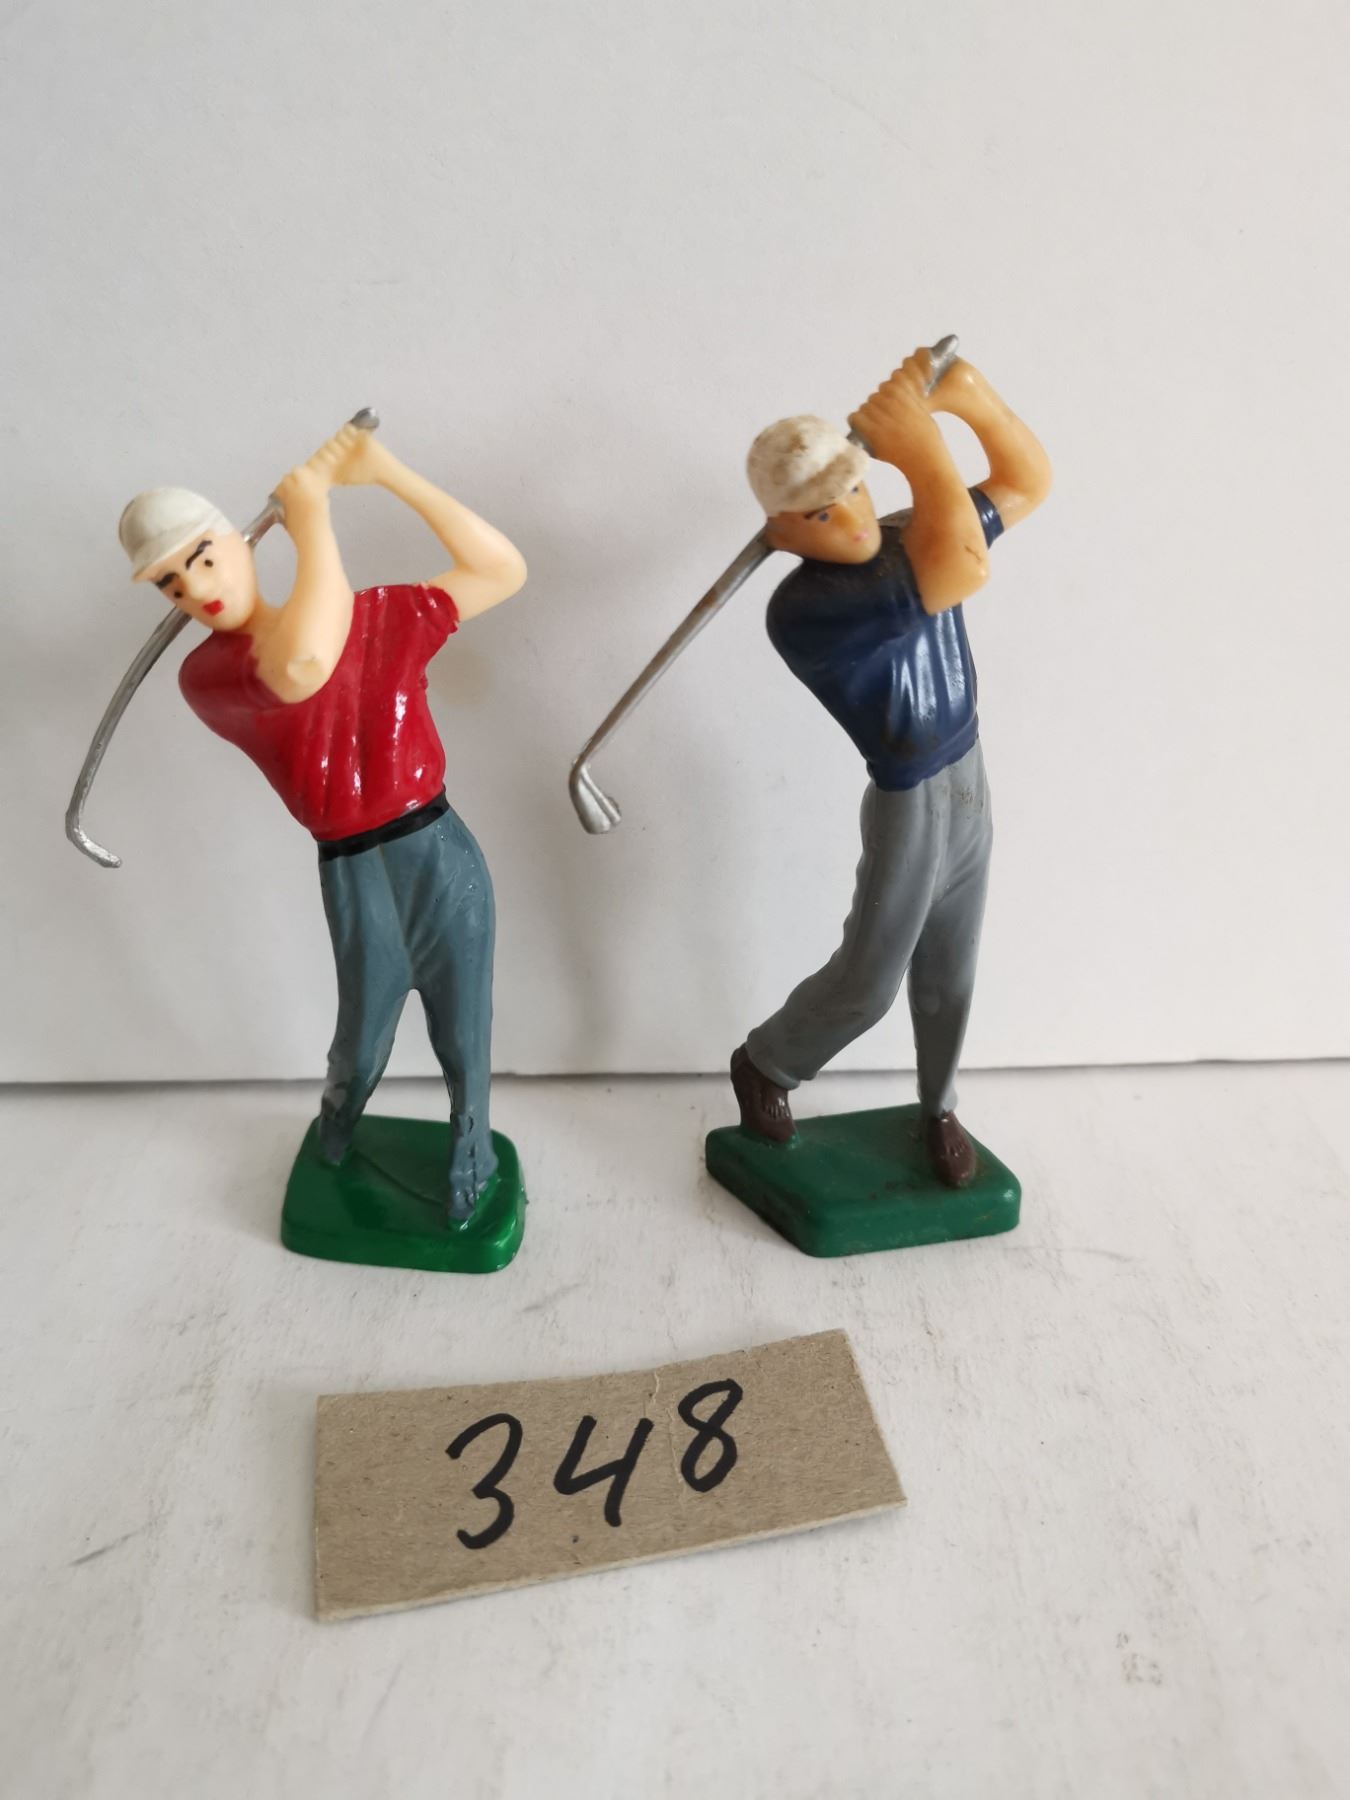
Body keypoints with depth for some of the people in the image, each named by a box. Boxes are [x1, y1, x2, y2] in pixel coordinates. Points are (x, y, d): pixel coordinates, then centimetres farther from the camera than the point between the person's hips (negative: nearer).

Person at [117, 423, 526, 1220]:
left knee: (464, 1043, 18)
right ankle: (332, 1152, 51)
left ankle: (472, 1168, 47)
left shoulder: (380, 616, 1)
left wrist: (388, 471, -8)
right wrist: (310, 515, -19)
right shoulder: (206, 675, -8)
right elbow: (303, 666, -30)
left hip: (444, 858, 2)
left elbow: (504, 570, -4)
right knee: (361, 1052, 19)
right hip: (354, 883, -1)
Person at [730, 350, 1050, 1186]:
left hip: (971, 784, 7)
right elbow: (965, 573, -39)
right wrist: (922, 441, -30)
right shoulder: (801, 608, -29)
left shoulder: (908, 541, -3)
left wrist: (970, 393, -11)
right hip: (909, 808, -6)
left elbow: (1029, 482, 7)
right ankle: (764, 1065, 36)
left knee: (948, 977, 19)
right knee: (866, 984, 8)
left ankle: (940, 1109, 41)